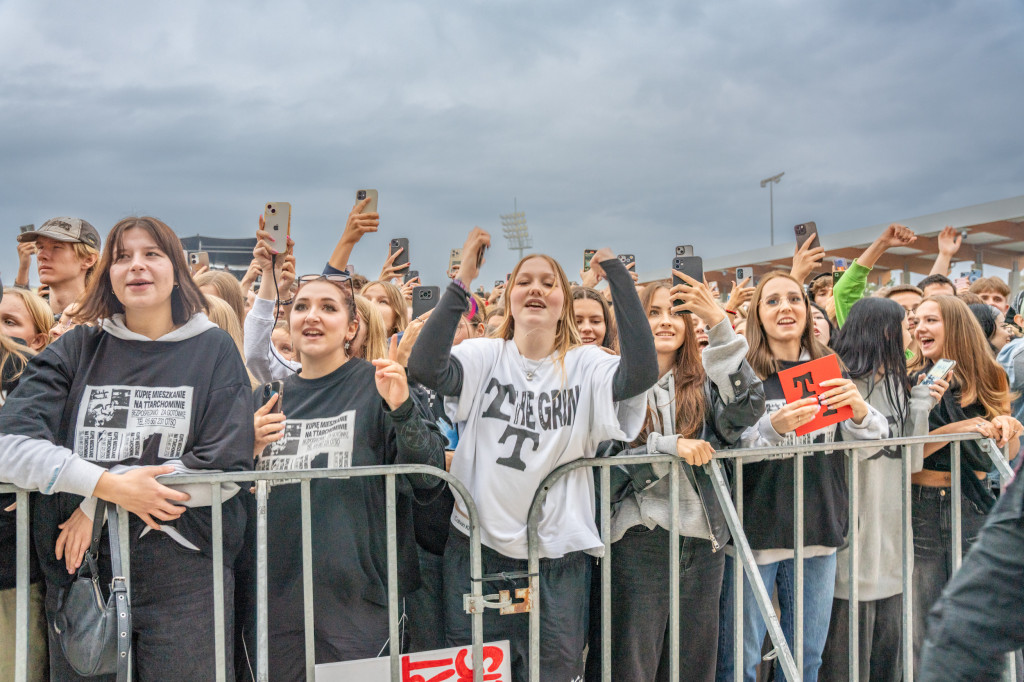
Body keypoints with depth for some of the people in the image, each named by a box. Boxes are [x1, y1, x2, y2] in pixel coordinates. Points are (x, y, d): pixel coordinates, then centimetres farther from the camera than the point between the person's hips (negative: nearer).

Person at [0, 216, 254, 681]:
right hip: (78, 572, 2)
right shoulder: (78, 349, 5)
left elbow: (227, 465, -9)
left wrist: (100, 507, -12)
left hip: (186, 578, -2)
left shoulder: (213, 350, 0)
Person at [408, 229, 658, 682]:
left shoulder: (585, 365, -3)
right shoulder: (485, 356, -2)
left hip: (558, 558, 0)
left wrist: (616, 275, -19)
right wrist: (463, 282, -20)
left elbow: (642, 371, -22)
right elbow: (424, 366, -19)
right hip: (478, 548, 1)